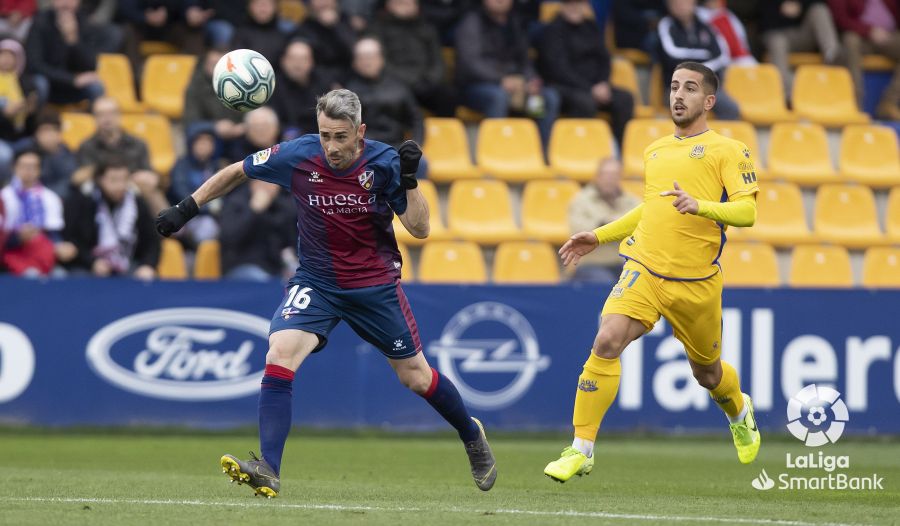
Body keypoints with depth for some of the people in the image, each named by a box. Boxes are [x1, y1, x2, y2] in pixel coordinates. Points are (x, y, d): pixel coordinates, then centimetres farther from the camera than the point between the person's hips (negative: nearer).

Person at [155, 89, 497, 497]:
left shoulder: (383, 163, -15)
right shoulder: (297, 156, -14)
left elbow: (419, 229, -14)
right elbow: (236, 173, 1)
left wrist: (409, 178, -28)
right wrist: (186, 209, -2)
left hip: (376, 284, -1)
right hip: (316, 281, 1)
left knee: (416, 376, 9)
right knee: (279, 354, -23)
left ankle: (472, 436, 38)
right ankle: (268, 471, -25)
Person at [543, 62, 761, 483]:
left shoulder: (727, 151, -1)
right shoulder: (655, 151, 16)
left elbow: (747, 211, -12)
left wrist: (701, 207, -28)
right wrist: (598, 237, 28)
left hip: (696, 283, -3)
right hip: (643, 269, 3)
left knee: (707, 372, 14)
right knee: (606, 342, -21)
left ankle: (740, 413, 51)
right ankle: (581, 450, -17)